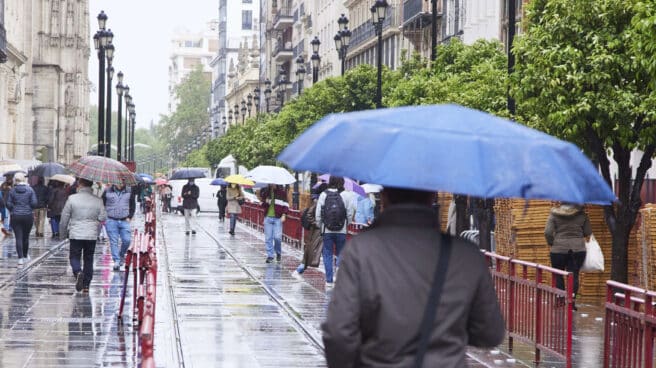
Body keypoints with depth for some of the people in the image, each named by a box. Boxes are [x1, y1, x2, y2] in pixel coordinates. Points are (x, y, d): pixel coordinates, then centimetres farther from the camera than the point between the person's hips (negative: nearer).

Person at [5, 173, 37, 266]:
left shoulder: (12, 191, -4)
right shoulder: (30, 190, -4)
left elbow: (8, 204, -4)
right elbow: (34, 203, -8)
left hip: (15, 216, -1)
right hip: (28, 216, 1)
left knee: (18, 237, -1)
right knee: (26, 236, 17)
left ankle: (20, 258, -9)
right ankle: (25, 254, 33)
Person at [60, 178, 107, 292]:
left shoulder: (72, 199, -8)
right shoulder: (98, 201, -3)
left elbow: (64, 218, -3)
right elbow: (102, 218, -2)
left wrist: (64, 233, 10)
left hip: (75, 235, -2)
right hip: (92, 235, 2)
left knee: (74, 257, 10)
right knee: (88, 259, 13)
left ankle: (78, 272, -20)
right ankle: (86, 285, 15)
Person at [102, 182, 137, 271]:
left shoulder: (130, 191, 5)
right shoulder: (107, 192, 2)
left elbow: (133, 205, 13)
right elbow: (101, 204, 8)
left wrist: (129, 217, 3)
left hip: (124, 221, 1)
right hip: (111, 220, -1)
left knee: (126, 240, -6)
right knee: (114, 242, -4)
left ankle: (121, 255, 20)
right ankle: (116, 261, -3)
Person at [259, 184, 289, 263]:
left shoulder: (282, 192, 1)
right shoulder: (265, 191, 9)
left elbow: (286, 205, 3)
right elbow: (262, 204, 17)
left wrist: (284, 215, -9)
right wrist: (265, 202, -6)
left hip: (278, 218, -2)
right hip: (268, 217, 2)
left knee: (277, 237, -8)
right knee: (268, 238, 0)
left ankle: (278, 253, 16)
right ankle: (269, 256, 8)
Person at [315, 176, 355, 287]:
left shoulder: (323, 195, -4)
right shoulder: (346, 195, -6)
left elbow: (318, 214, -1)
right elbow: (350, 213, -2)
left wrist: (320, 225, 13)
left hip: (327, 231, 0)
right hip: (341, 231, 0)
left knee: (328, 255, 8)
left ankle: (329, 281, 6)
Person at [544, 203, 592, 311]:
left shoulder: (554, 214, -3)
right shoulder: (581, 215, 1)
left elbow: (547, 232, -10)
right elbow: (588, 232, 3)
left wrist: (551, 244, 6)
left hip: (559, 249, -1)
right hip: (578, 248, 1)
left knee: (558, 276, 12)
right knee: (574, 275, 5)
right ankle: (572, 301, 0)